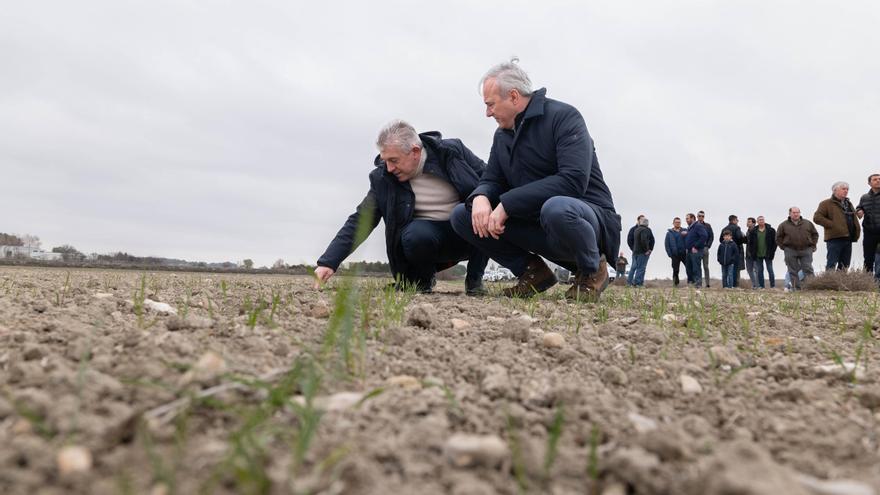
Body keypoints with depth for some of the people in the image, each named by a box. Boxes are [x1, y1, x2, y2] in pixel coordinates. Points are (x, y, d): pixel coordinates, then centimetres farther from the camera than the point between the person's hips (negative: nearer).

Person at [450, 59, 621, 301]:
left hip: (589, 217, -6)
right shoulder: (502, 135, 10)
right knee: (462, 214, -6)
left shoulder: (563, 116, -13)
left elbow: (573, 180, -26)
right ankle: (532, 271, 3)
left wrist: (507, 204, -27)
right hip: (535, 223, 7)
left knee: (555, 208, -42)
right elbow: (491, 181, 10)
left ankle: (592, 269, -10)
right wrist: (480, 198, -17)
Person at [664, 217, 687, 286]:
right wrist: (669, 254, -4)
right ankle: (675, 283, 10)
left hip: (684, 254, 0)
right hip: (675, 255, 0)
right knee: (675, 270, 2)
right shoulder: (669, 233, 10)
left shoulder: (685, 231, 11)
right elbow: (666, 244, 7)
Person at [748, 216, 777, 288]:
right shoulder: (753, 232, 5)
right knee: (759, 271, 6)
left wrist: (772, 253, -8)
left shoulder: (771, 230, 0)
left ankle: (773, 286, 8)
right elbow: (750, 243, 7)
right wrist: (752, 254, -1)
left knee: (770, 270, 2)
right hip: (758, 255, 2)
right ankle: (761, 286, 11)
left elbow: (774, 242, -1)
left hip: (768, 255, -2)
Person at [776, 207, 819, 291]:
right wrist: (784, 247, 2)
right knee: (793, 271, 0)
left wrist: (813, 245, 9)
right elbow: (778, 238, 10)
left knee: (808, 269, -4)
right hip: (790, 251, -1)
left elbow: (815, 234, 18)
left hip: (806, 250, 1)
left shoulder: (808, 223, 11)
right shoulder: (783, 225, 6)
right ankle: (796, 288, 4)